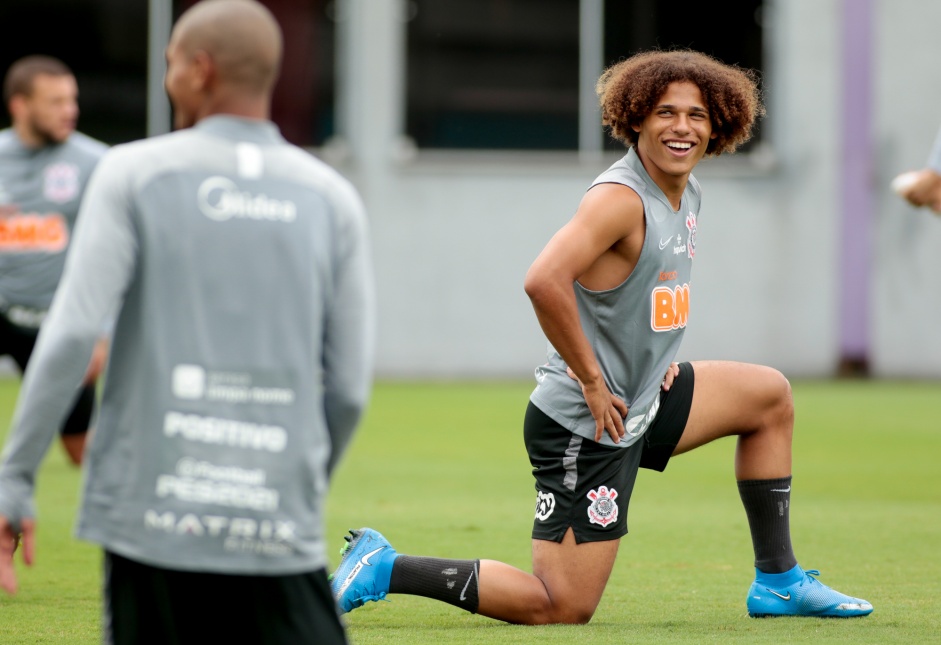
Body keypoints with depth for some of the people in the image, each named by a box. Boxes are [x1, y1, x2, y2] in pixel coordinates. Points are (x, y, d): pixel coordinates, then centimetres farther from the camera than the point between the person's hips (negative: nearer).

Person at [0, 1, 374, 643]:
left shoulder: (134, 174, 1)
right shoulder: (330, 198, 8)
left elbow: (71, 336, -7)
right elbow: (350, 387, 7)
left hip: (150, 514, -1)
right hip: (280, 530, 1)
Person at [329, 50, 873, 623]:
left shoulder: (687, 193, 9)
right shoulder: (620, 198, -21)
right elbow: (544, 280, -35)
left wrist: (658, 357, 15)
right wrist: (592, 380, -25)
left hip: (644, 399, 10)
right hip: (587, 423, -10)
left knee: (771, 395, 21)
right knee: (563, 609, -10)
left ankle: (777, 582, 27)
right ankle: (384, 568, 0)